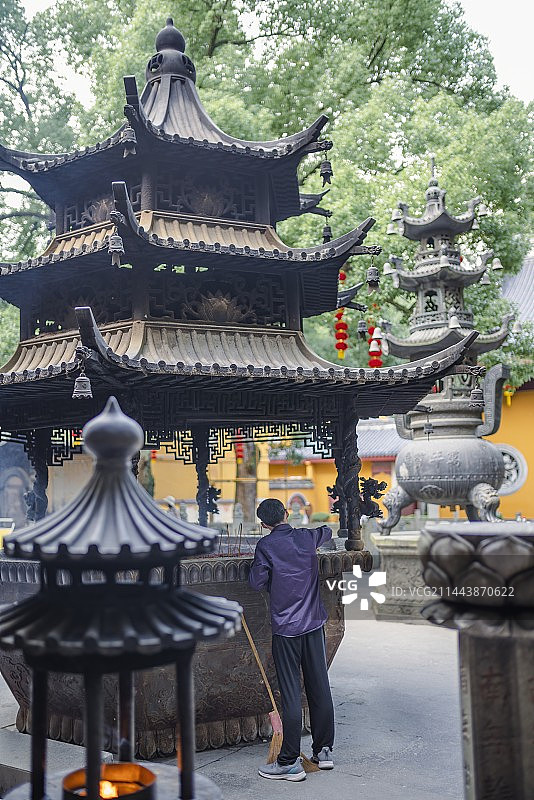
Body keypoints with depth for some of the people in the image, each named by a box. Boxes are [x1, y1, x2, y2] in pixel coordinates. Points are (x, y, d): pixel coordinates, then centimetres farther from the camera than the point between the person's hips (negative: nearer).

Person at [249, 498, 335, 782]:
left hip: (286, 628, -5)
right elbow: (326, 532, 26)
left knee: (290, 694, -3)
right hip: (314, 622, 5)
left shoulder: (266, 545, -9)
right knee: (320, 688, 11)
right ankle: (324, 750, 21)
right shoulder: (307, 537, 5)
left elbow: (257, 583, -7)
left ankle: (290, 762, 2)